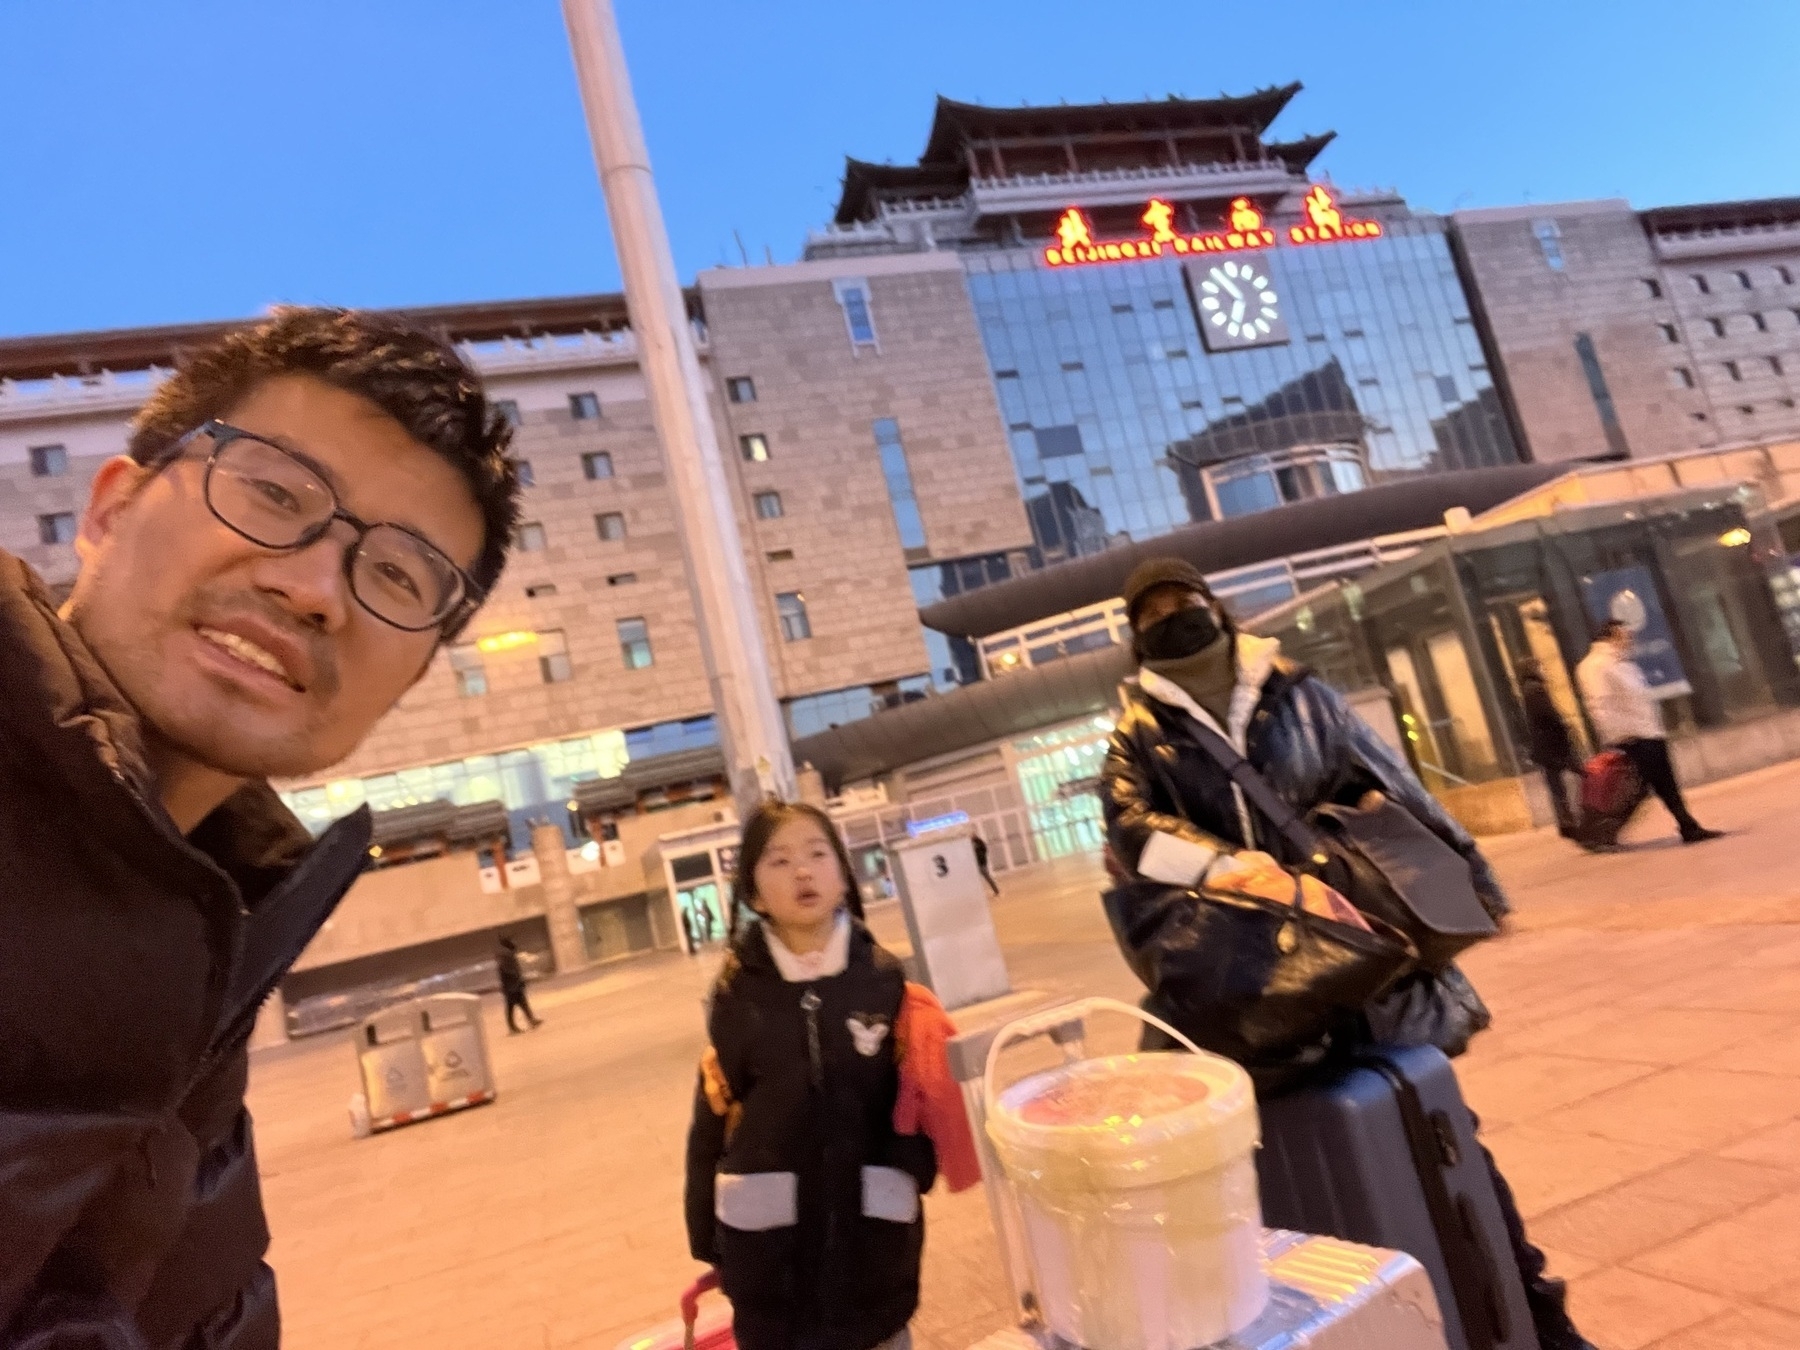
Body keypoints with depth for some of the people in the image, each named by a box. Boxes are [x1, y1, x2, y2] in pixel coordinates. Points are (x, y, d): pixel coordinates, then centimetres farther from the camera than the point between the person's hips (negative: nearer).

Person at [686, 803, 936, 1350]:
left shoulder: (882, 975, -7)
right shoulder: (737, 991, -8)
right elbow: (713, 1115, -3)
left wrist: (910, 1168, -19)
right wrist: (707, 1238, 2)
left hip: (872, 1225, 1)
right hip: (770, 1233, 0)